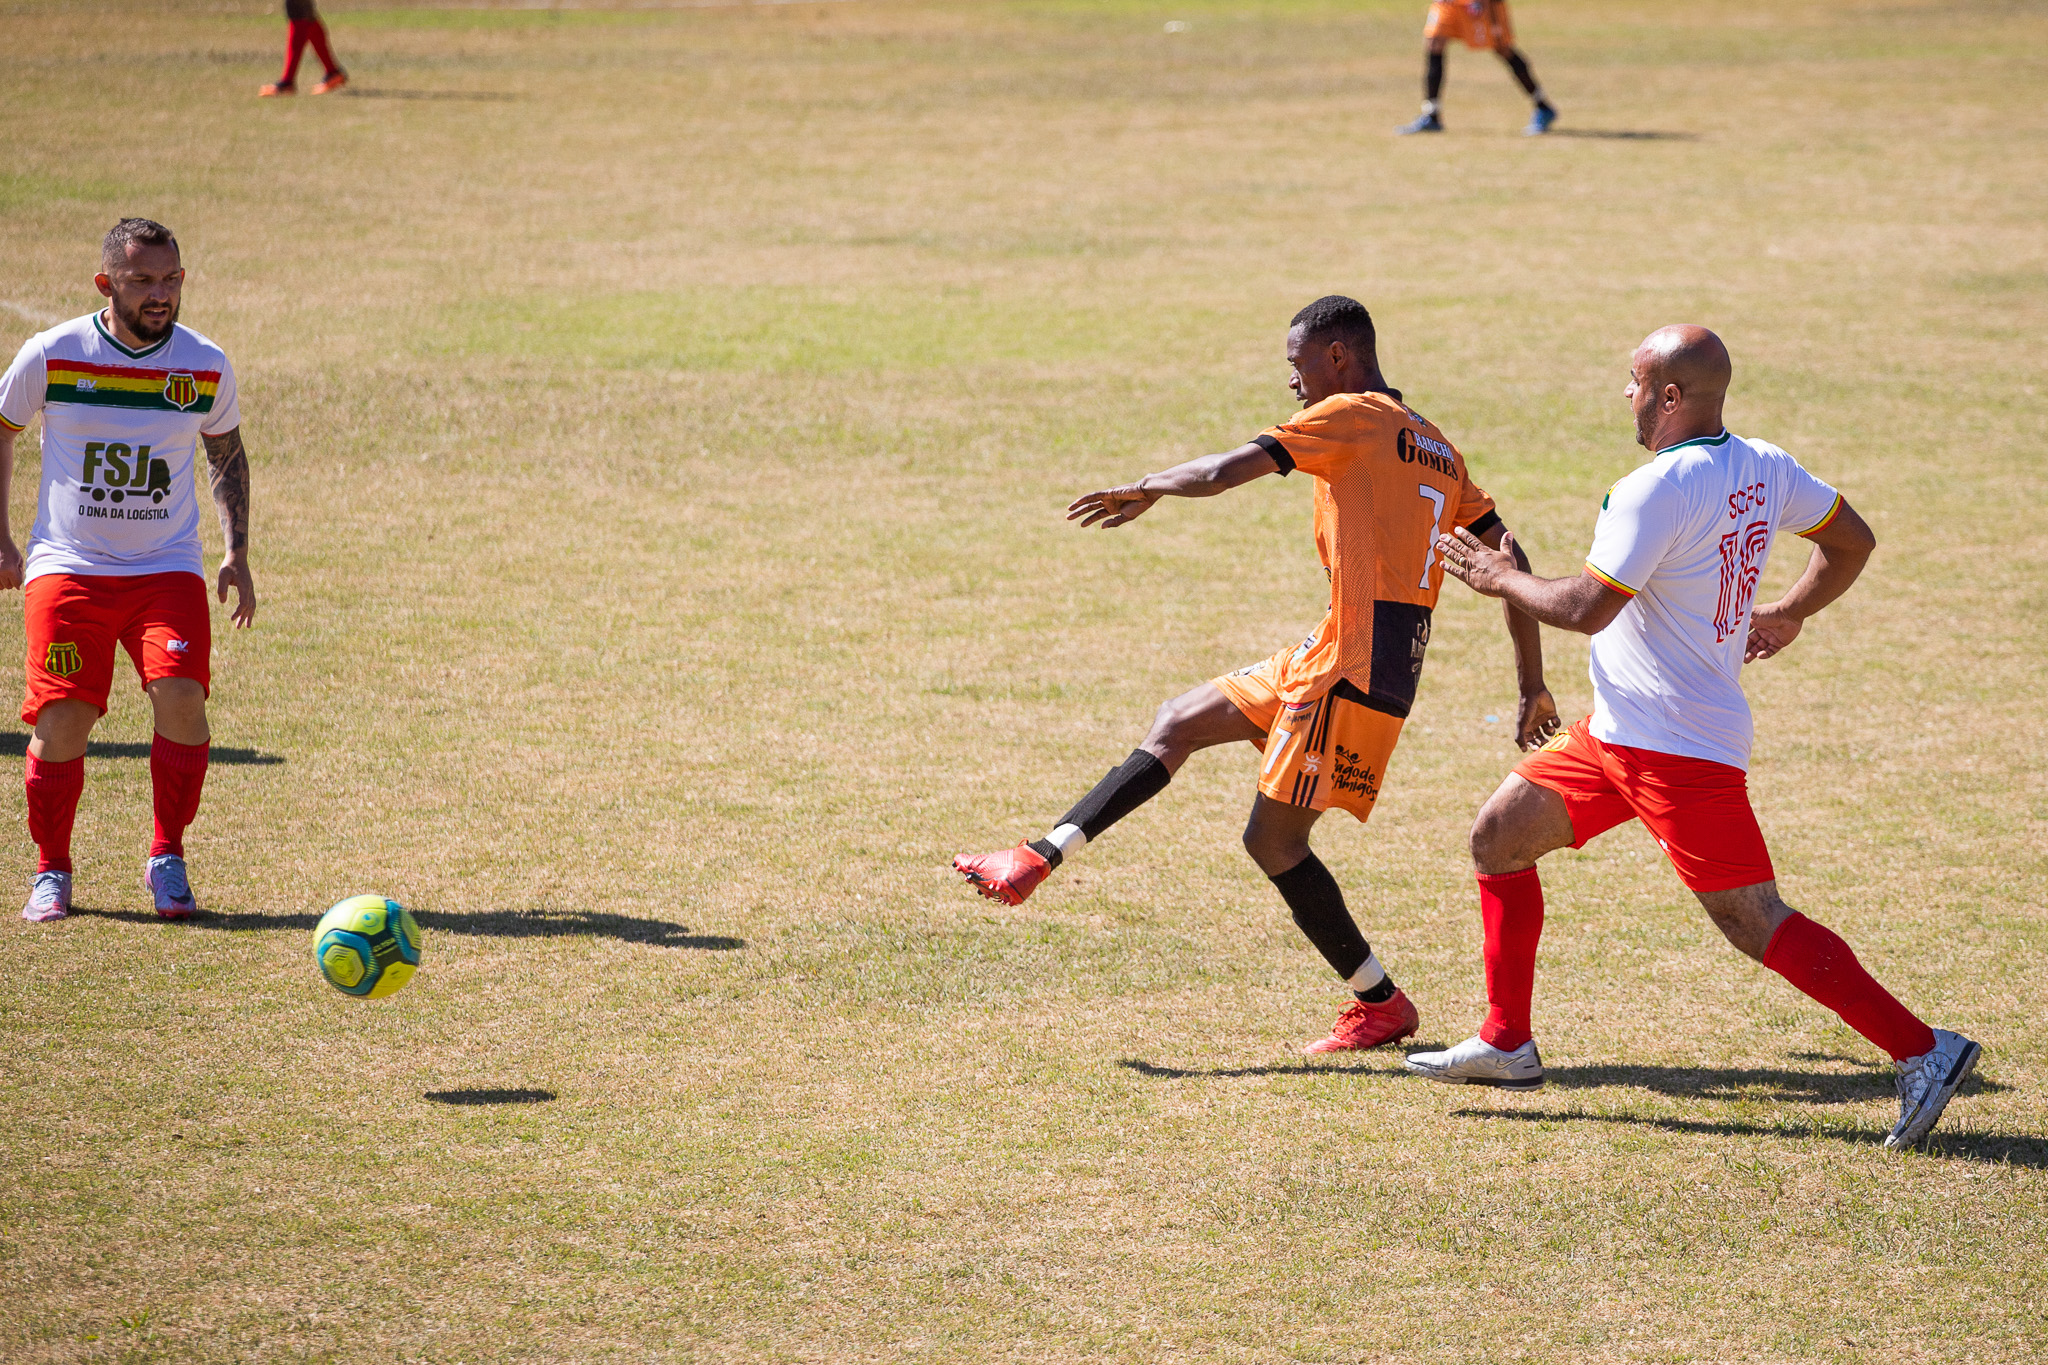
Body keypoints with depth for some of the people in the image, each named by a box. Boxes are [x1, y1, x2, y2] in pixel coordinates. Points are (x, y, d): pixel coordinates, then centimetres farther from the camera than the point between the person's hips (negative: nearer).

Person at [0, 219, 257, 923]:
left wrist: (237, 554, 9)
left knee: (181, 696, -20)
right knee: (60, 722, -9)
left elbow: (227, 452, 16)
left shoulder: (206, 366, -1)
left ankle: (167, 859, -2)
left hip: (167, 568, 1)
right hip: (66, 568, -1)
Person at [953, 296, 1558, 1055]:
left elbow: (1225, 472, -13)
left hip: (1352, 669, -9)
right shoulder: (1436, 450, 18)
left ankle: (1381, 1005, 6)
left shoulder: (1352, 416, -7)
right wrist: (1533, 686, 18)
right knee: (1176, 726, 13)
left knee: (1274, 839, -2)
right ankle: (1039, 860, 11)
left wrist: (1144, 491, 6)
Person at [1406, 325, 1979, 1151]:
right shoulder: (1762, 469, 6)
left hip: (1678, 747, -10)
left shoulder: (1657, 489, -22)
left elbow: (1587, 608, -24)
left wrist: (1502, 579, -8)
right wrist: (1784, 615, 27)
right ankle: (1507, 1043, 18)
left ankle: (1921, 1051, -9)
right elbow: (1853, 541, 16)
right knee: (1498, 837, 13)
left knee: (1755, 924, -10)